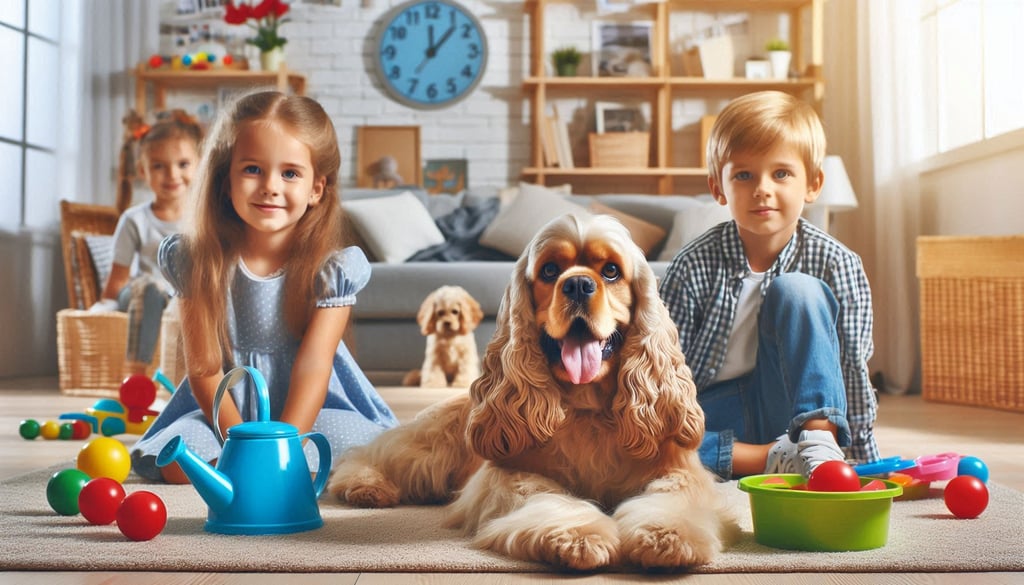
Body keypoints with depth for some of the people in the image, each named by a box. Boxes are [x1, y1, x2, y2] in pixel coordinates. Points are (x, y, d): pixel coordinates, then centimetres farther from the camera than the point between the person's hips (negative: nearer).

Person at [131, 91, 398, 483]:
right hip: (225, 411, 1)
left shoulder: (331, 269, -10)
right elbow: (203, 366, -7)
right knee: (175, 458, -28)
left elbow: (313, 367, -15)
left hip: (313, 410, 0)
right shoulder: (198, 261, -6)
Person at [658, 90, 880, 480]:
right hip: (718, 415, 1)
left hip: (797, 407, 0)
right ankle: (777, 457, -22)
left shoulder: (835, 263, -10)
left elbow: (853, 367, -5)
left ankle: (819, 443, -26)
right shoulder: (693, 267, -13)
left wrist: (867, 463, -5)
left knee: (795, 290, -23)